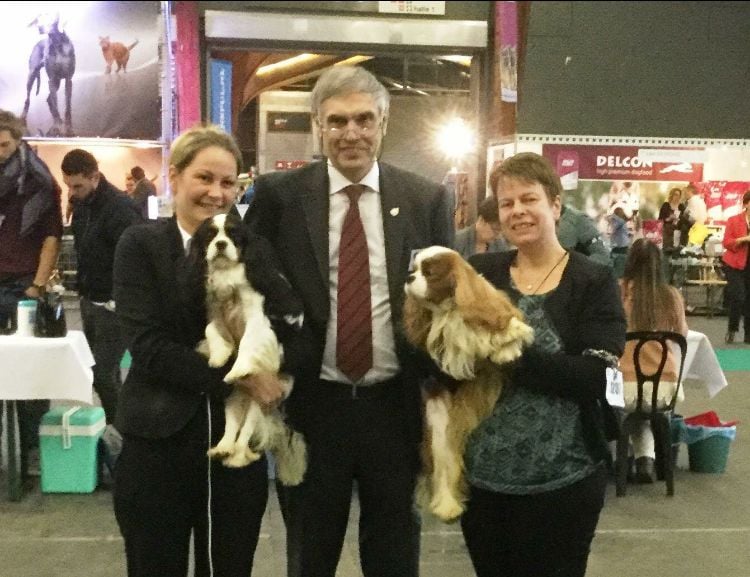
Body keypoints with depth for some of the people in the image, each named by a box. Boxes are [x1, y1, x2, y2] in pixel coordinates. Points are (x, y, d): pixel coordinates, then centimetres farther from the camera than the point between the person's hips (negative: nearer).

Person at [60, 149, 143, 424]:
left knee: (103, 375, -7)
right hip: (89, 299, 8)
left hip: (112, 304, -8)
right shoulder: (80, 203, 7)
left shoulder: (120, 207, -19)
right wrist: (81, 286, 15)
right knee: (100, 371, 14)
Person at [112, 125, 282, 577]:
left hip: (239, 443, 3)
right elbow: (149, 347, -12)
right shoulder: (141, 245, -3)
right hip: (160, 443, -2)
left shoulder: (253, 247, 6)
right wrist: (238, 375, -17)